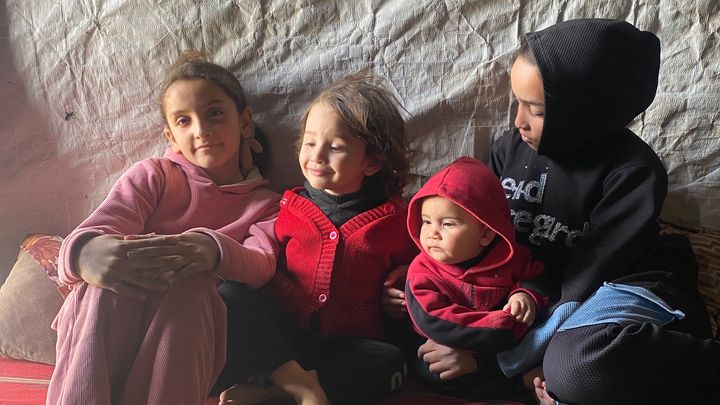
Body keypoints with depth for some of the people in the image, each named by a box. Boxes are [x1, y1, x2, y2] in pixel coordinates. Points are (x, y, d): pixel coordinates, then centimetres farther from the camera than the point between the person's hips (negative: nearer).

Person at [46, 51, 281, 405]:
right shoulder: (153, 175, 10)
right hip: (111, 324, 1)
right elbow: (101, 226, -9)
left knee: (191, 282, -35)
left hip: (190, 334, 0)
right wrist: (87, 252, -37)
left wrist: (214, 250, -36)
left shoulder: (265, 205, 12)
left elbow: (261, 266, -11)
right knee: (112, 267, -33)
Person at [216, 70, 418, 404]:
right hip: (282, 337, 1)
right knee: (233, 297, -23)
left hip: (350, 345, 0)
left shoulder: (395, 220, 1)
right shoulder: (290, 208, 6)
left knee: (390, 364, -31)